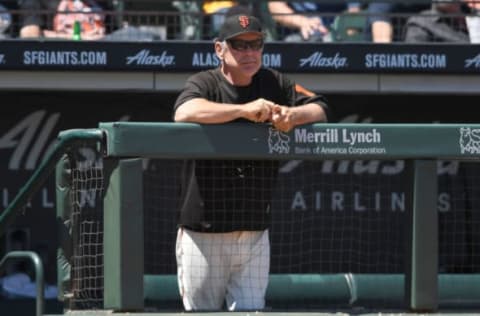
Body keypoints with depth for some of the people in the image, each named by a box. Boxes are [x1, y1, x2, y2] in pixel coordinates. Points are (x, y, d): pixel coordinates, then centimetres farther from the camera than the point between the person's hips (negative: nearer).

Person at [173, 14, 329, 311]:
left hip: (255, 234, 4)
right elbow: (185, 112, -28)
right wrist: (244, 110, -37)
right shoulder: (204, 84, -6)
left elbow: (320, 109, 2)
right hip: (204, 234, -4)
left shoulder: (274, 84, 8)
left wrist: (294, 115, -21)